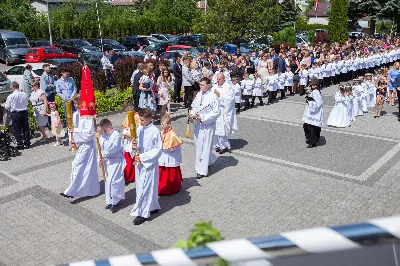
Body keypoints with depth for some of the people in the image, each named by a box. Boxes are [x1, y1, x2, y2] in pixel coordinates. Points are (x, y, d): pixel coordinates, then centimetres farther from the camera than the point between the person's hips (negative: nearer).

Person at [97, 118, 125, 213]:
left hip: (116, 161, -8)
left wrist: (101, 138, -30)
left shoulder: (116, 135, -17)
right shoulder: (104, 135, 5)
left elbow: (110, 148, -29)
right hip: (107, 160, 8)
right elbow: (103, 148, 14)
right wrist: (102, 158, 0)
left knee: (112, 181, -9)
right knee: (108, 181, 14)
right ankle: (110, 201, 26)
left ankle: (114, 202, 6)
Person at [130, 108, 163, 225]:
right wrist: (135, 146, -12)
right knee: (149, 186, 17)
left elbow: (158, 149, -15)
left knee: (145, 188, -2)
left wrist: (143, 157, -18)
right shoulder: (139, 129, 3)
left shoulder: (154, 131, -16)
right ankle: (153, 207, 34)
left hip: (149, 163, -6)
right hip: (139, 162, 7)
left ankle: (142, 213, 8)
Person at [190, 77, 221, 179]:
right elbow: (194, 106, 17)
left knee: (205, 147, 0)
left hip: (208, 125, -7)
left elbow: (217, 112, -14)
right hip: (198, 124, 7)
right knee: (198, 145, 16)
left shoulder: (213, 97, -15)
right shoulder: (198, 95, 4)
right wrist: (193, 114, -4)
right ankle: (210, 159, 40)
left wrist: (203, 117, -19)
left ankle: (202, 170, 8)